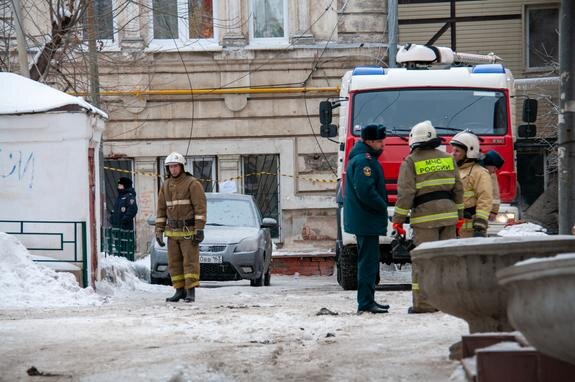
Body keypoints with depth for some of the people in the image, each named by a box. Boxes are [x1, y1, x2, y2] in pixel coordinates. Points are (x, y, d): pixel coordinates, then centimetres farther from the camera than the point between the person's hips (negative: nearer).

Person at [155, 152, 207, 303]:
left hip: (189, 232, -6)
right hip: (172, 231, 6)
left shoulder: (192, 184, -8)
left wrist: (199, 229, -19)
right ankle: (180, 291, 11)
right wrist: (159, 231, 7)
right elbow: (161, 209, 13)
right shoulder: (165, 186, 10)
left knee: (190, 261, -7)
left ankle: (191, 293, -6)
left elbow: (200, 207, -13)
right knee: (174, 263, 4)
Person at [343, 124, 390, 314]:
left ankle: (368, 300, 22)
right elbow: (365, 191, -26)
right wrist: (383, 207, -13)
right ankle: (365, 303, -10)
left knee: (369, 261, 16)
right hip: (367, 220, -11)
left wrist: (381, 206, 15)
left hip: (363, 220, 11)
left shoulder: (364, 158, 18)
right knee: (368, 261, -10)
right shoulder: (364, 161, -17)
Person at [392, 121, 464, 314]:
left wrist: (398, 219, -4)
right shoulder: (447, 158, 12)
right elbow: (458, 189, 12)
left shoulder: (411, 162, -4)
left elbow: (405, 194, -9)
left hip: (425, 215, -5)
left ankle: (424, 303, -7)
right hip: (448, 213, 5)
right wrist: (458, 214, 19)